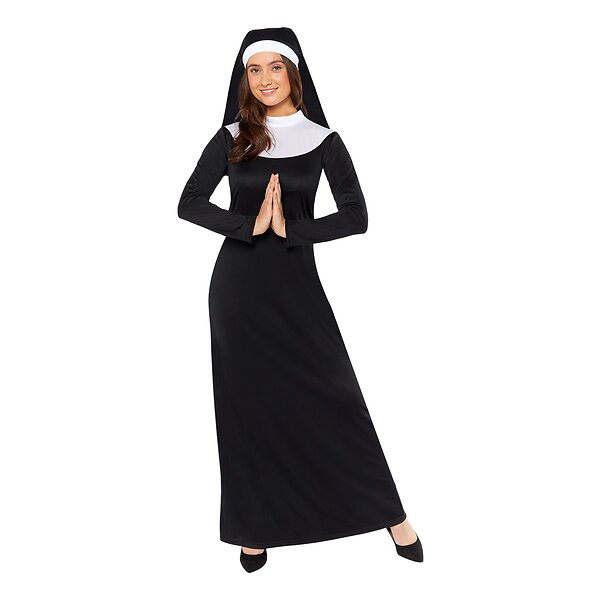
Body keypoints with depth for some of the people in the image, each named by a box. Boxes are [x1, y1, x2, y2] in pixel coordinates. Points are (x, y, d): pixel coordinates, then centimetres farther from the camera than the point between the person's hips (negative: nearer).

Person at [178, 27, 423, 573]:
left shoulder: (323, 140, 1)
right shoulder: (231, 138, 4)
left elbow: (356, 216, -6)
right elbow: (189, 203, -2)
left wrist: (290, 228, -16)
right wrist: (251, 224, -15)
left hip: (296, 281, -1)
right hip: (239, 283, 1)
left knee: (333, 395, 0)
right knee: (248, 403, 7)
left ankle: (390, 512, 14)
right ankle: (256, 527, 20)